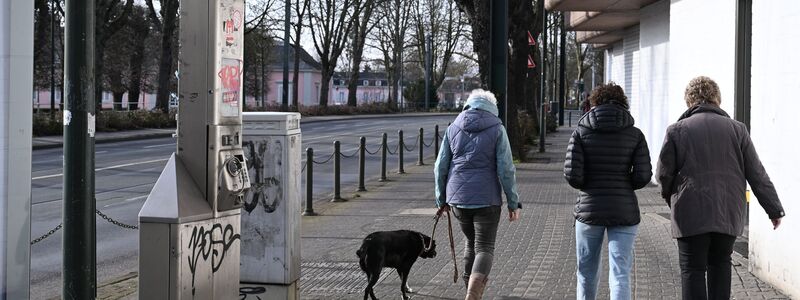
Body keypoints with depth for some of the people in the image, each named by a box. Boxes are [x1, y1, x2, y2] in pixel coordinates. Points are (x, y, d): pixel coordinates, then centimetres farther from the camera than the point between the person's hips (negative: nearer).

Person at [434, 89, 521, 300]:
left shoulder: (453, 129, 6)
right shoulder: (497, 130, -4)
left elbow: (440, 167, 7)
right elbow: (506, 169, -8)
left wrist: (441, 199, 17)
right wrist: (513, 203, -3)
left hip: (458, 198, 4)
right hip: (486, 199, -4)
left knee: (472, 242, 22)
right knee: (484, 247, -1)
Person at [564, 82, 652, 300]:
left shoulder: (581, 133, -3)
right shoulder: (635, 135, -1)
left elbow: (572, 175, -10)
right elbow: (643, 176, -7)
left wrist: (589, 186, 10)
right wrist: (623, 185, 12)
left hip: (589, 209, 0)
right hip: (624, 212, 0)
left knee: (586, 271, 17)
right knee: (620, 274, -2)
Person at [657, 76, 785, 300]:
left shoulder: (677, 130, -3)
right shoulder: (736, 129, 4)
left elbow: (663, 174, -2)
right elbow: (757, 174, 4)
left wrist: (671, 197, 19)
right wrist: (774, 209, 9)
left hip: (691, 214, -3)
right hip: (729, 213, 3)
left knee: (693, 269, 2)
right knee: (720, 264, 19)